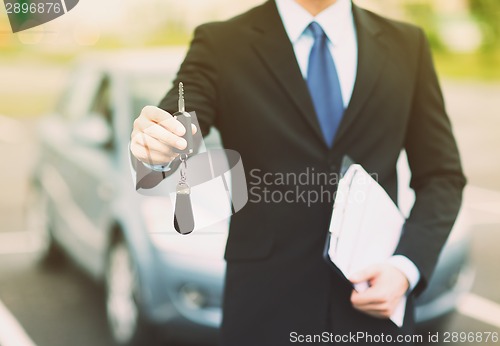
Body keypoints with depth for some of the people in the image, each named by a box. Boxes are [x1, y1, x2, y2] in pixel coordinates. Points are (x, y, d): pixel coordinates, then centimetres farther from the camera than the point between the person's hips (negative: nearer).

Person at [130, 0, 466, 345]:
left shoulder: (407, 45, 5)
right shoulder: (221, 45, -2)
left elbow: (441, 175, 6)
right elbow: (179, 131, -17)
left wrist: (406, 266, -9)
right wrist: (158, 149, -40)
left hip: (375, 305, 2)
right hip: (267, 307, -1)